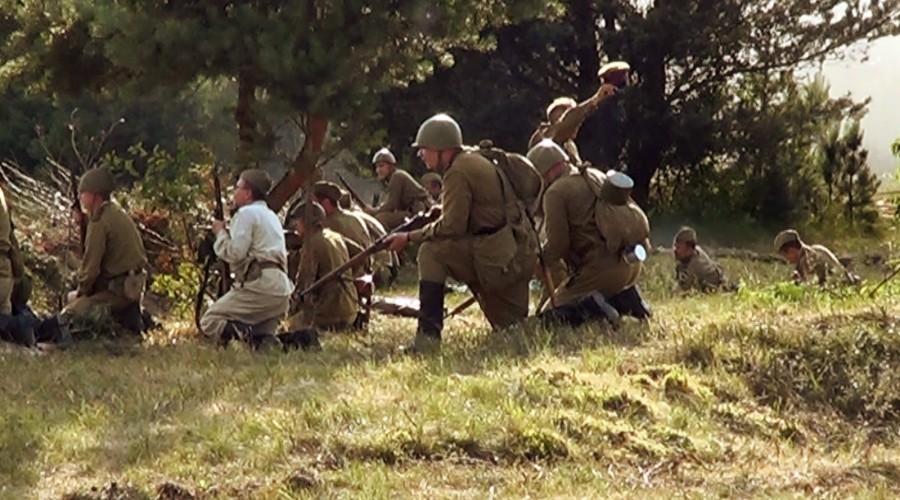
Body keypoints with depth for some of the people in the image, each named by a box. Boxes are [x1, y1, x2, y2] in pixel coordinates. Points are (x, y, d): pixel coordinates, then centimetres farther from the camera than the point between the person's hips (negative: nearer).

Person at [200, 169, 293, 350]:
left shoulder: (246, 214, -3)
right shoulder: (271, 216, 27)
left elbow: (234, 253, -11)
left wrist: (221, 232, 6)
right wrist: (227, 232, 23)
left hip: (259, 284, -9)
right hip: (282, 289, 9)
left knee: (209, 322, -2)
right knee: (262, 341, 15)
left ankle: (245, 334, -31)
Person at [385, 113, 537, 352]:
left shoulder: (458, 172, -12)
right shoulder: (475, 160, 18)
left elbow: (452, 227, -16)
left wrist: (410, 237, -7)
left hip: (496, 259, -10)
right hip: (519, 257, 10)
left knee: (431, 252, -10)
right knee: (512, 329, 23)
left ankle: (428, 336, -14)